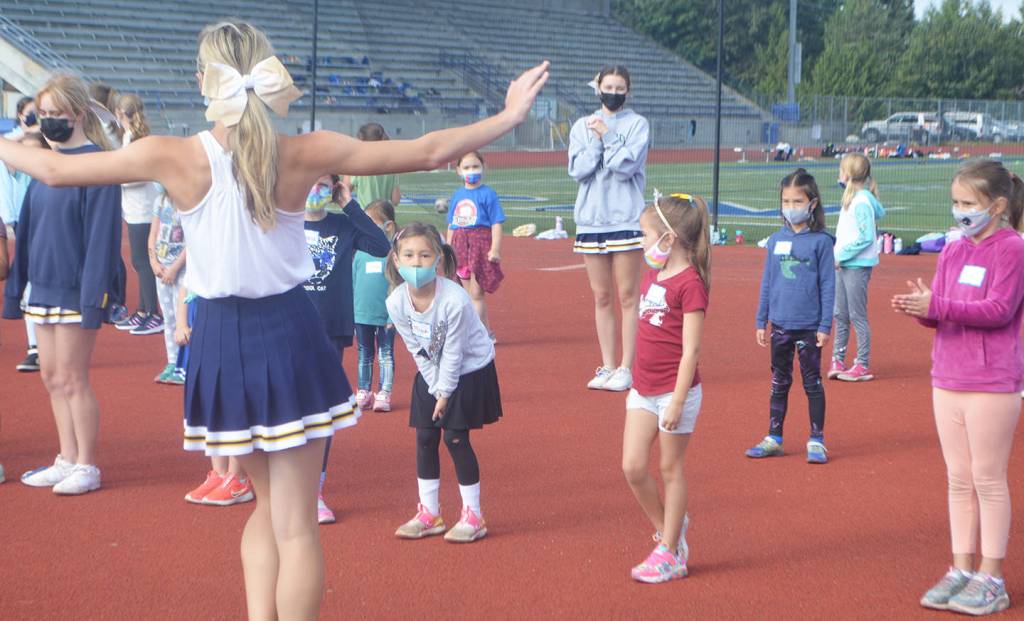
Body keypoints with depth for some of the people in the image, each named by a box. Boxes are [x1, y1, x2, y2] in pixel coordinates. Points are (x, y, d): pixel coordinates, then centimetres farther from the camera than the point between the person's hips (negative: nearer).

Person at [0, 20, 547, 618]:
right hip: (290, 335, -1)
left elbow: (56, 169, 1)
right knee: (296, 524, 5)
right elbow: (428, 151, -5)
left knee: (271, 504, 23)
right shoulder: (305, 153, -9)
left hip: (222, 341, 2)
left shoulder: (173, 156, -10)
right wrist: (510, 116, 7)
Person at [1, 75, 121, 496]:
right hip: (43, 286, 7)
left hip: (75, 289, -7)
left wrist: (93, 294, -19)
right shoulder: (43, 161, 10)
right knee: (51, 377, 11)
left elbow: (102, 233, -16)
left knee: (71, 379, -1)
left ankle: (87, 466, 10)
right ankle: (67, 460, 21)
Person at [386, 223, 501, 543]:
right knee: (425, 439, 3)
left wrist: (445, 392, -14)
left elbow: (453, 352, -21)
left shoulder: (454, 300, -31)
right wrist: (436, 390, -7)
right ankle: (429, 513, 17)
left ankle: (473, 516, 6)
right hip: (431, 375, 5)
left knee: (455, 438, -7)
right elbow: (418, 351, -7)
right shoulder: (397, 303, -17)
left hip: (469, 370, -5)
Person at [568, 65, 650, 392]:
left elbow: (627, 165, -10)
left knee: (627, 297, -2)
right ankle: (607, 366, 15)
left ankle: (626, 369, 2)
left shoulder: (637, 124, 2)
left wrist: (606, 135, -7)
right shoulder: (582, 126, 11)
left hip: (627, 220, -3)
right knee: (601, 297, 8)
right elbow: (577, 169, -1)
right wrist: (596, 141, -10)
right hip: (591, 218, 3)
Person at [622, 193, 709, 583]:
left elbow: (690, 350, -18)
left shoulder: (690, 284, -16)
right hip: (643, 390, 7)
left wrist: (677, 402, -20)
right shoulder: (650, 276, 10)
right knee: (633, 468, 3)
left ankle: (669, 554, 15)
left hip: (675, 391, -7)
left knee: (670, 469, 4)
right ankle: (667, 530, 25)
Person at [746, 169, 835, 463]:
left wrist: (825, 325, -8)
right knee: (779, 383, 12)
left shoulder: (820, 241, -6)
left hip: (809, 326, -4)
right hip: (780, 324, 4)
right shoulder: (776, 240, 5)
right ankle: (773, 438, 20)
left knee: (812, 383, 5)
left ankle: (816, 441, 14)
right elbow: (767, 282, 10)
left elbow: (828, 285, -5)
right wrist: (761, 322, 9)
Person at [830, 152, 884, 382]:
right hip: (844, 264, 9)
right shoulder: (852, 198, 12)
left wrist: (842, 254, -18)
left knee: (857, 316, -3)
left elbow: (866, 237, -21)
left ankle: (863, 366, 4)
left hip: (857, 266, -9)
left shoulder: (862, 202, -16)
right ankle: (838, 360, 20)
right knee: (840, 315, 12)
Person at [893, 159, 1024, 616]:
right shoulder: (952, 252, 11)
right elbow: (939, 310, 10)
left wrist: (938, 306, -25)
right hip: (947, 380, 6)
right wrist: (920, 307, -13)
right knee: (958, 479, 12)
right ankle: (961, 570, 21)